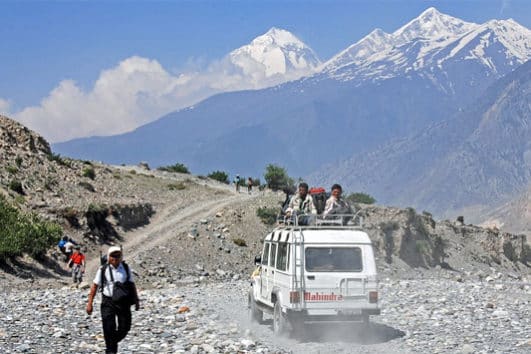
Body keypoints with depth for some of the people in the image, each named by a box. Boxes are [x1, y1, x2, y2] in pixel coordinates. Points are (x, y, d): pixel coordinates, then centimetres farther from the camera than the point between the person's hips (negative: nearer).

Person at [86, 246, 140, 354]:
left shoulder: (126, 268, 4)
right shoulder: (103, 270, -4)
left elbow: (132, 285, 12)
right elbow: (95, 286, -1)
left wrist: (136, 300, 9)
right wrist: (89, 303, -4)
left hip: (123, 302, 3)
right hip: (108, 302, -3)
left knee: (124, 328, 4)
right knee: (109, 329, -6)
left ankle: (113, 342, 31)